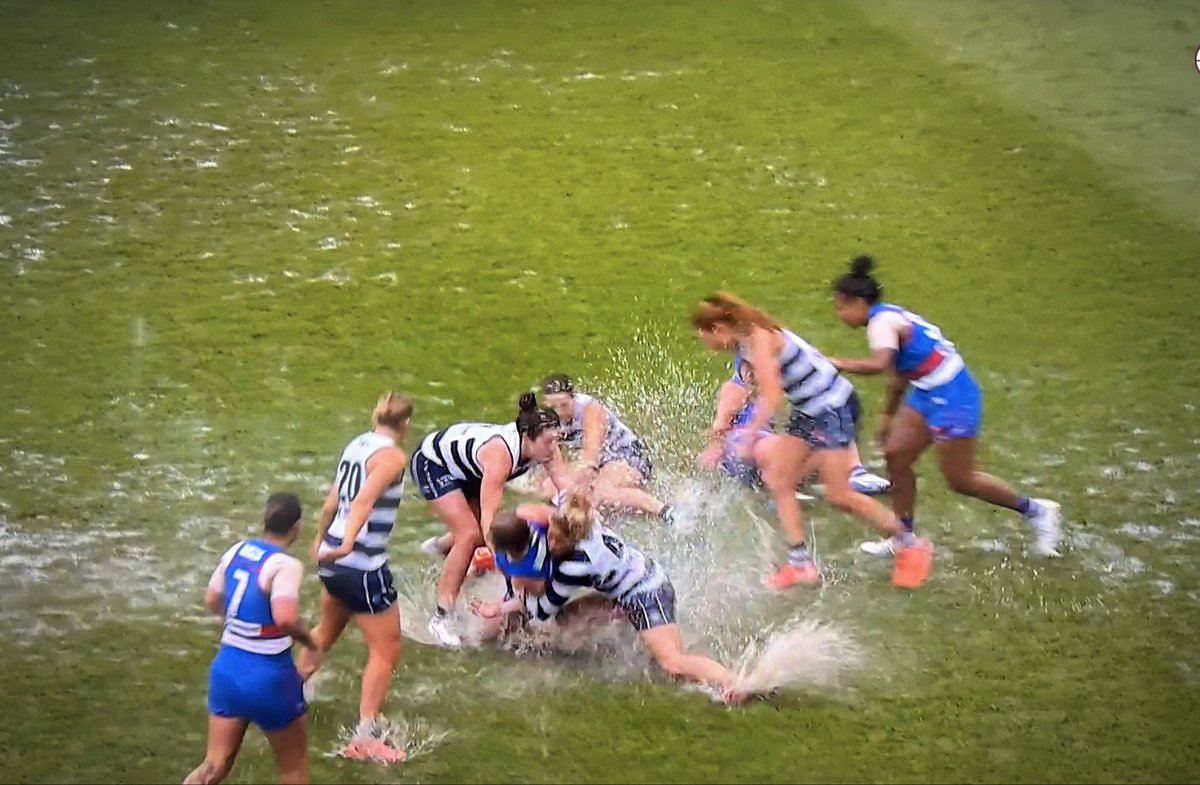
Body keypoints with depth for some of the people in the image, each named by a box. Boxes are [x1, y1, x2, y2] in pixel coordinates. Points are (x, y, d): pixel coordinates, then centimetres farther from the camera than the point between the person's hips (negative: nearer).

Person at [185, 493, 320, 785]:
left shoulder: (237, 551, 2)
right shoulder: (286, 565, -19)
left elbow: (212, 601, 16)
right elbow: (285, 618, -34)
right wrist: (311, 643, -16)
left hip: (226, 669, 6)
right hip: (269, 676, -6)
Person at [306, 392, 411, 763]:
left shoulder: (356, 445, 9)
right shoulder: (392, 456, -14)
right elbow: (364, 501, -30)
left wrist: (321, 539, 37)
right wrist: (347, 543, -43)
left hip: (334, 561, 8)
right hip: (363, 566, -8)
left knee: (327, 631, 31)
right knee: (386, 650, 0)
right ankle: (365, 738, -4)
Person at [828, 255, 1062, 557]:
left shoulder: (882, 322, -18)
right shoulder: (889, 317, 12)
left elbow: (879, 364, -39)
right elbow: (899, 375, 22)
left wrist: (838, 364, -28)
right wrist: (887, 415, 29)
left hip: (952, 398, -10)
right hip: (927, 395, 10)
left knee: (959, 480, 0)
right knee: (896, 456, 9)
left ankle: (1036, 510, 13)